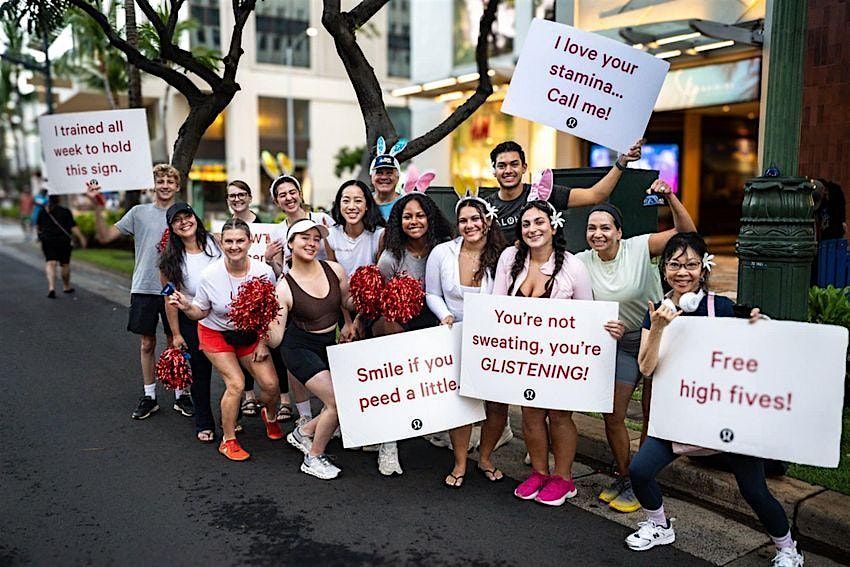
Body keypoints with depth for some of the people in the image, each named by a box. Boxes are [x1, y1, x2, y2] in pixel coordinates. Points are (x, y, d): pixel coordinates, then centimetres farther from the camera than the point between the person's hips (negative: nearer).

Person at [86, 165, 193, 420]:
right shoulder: (139, 212, 3)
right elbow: (105, 236, 2)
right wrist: (97, 207, -9)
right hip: (143, 288, 1)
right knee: (147, 343, 9)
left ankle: (180, 395, 19)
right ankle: (149, 396, 22)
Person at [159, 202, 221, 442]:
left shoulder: (215, 242, -6)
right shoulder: (170, 259, -7)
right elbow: (170, 299, -3)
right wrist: (176, 334, -2)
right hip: (192, 319, -1)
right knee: (200, 371, 7)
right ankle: (204, 424, 24)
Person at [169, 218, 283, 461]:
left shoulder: (264, 272, -18)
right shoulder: (209, 275, -21)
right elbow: (200, 313, -9)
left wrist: (263, 343, -5)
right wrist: (186, 307, -30)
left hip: (250, 334, 2)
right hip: (216, 334, -2)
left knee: (271, 384, -5)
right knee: (236, 384, -16)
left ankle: (270, 416, 32)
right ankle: (228, 441, 6)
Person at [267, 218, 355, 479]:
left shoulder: (334, 270, -7)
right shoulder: (284, 287, -17)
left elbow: (347, 303, 10)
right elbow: (276, 339, -16)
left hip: (330, 344, 6)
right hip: (300, 348, -6)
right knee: (338, 401, -14)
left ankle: (303, 433, 27)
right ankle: (313, 459, 10)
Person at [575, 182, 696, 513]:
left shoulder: (639, 248, -17)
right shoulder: (582, 262, -8)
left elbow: (687, 232, -20)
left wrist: (670, 197, -31)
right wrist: (603, 327, -18)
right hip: (621, 343, 3)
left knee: (652, 416, 6)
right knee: (612, 416, 5)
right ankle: (623, 477, 27)